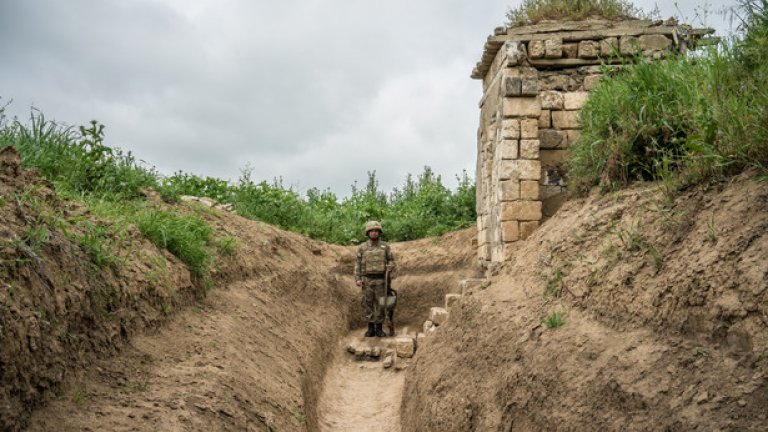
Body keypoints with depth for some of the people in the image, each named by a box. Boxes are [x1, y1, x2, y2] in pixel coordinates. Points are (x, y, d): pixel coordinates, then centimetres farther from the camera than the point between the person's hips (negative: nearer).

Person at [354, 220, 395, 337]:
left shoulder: (385, 246, 2)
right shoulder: (362, 247, 1)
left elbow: (391, 260, 7)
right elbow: (358, 264, 2)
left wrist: (390, 267, -17)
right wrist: (358, 279, -9)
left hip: (380, 280, 0)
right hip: (367, 280, 0)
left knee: (380, 304, 1)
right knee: (368, 304, 2)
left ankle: (379, 328, 12)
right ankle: (370, 328, 11)